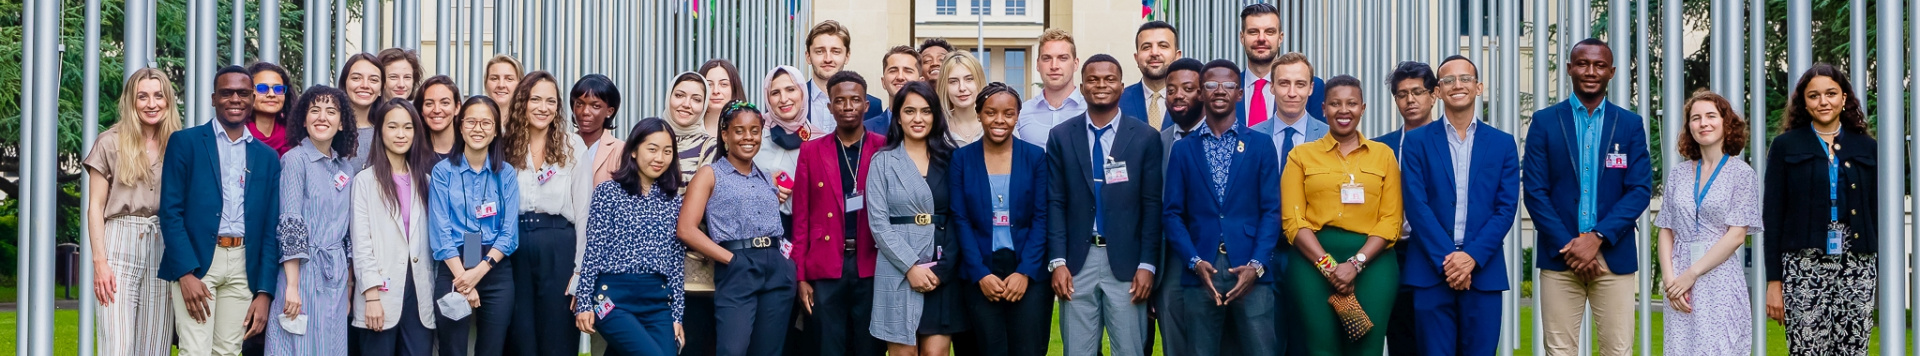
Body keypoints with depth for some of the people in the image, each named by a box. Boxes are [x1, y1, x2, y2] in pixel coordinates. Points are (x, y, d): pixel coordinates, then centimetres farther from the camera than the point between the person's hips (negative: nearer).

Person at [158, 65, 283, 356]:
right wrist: (186, 273, -14)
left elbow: (271, 228, 10)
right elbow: (170, 212, -3)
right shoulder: (185, 142, 3)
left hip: (243, 266, 3)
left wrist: (264, 292, 2)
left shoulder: (268, 157, 13)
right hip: (194, 262, -3)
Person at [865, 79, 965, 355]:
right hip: (898, 271, -1)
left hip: (942, 271, 1)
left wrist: (942, 268, -7)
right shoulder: (883, 161, 3)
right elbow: (878, 222, -4)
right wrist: (911, 267, -13)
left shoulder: (949, 158, 8)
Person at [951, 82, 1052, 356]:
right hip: (980, 275, 0)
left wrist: (1025, 272, -11)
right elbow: (961, 221, -1)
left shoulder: (1035, 157, 2)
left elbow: (1042, 218, -2)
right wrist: (980, 274, -10)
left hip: (1029, 273, 0)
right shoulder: (961, 159, 2)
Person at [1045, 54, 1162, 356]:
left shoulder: (1145, 137, 1)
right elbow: (1055, 203, 3)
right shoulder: (1061, 136, 5)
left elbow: (1152, 206, 0)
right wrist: (1057, 262, -5)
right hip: (1077, 262, 1)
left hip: (1126, 262, -1)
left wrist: (1147, 265, -6)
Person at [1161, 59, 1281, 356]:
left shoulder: (1261, 145, 8)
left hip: (1250, 270, -1)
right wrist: (1195, 262, -9)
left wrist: (1256, 265, -9)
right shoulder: (1183, 149, 10)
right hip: (1200, 272, 1)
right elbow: (1172, 214, 5)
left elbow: (1271, 210, 3)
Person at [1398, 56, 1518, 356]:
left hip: (1484, 272, 1)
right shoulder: (1417, 142, 5)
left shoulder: (1502, 143, 9)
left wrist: (1472, 256, -11)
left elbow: (1507, 208, 2)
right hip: (1431, 272, -1)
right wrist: (1447, 259, -13)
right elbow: (1416, 206, -4)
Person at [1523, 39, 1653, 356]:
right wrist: (1568, 246, -10)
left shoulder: (1630, 124, 7)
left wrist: (1597, 237, -12)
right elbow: (1535, 191, -1)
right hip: (1559, 256, 0)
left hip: (1613, 256, 1)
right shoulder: (1544, 122, 4)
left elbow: (1640, 190, 0)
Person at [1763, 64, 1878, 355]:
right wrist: (1773, 281, -2)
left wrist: (1884, 275, 7)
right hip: (1804, 265, -2)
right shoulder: (1786, 146, 6)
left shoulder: (1866, 147, 13)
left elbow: (1877, 213, 13)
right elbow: (1772, 216, 4)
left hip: (1857, 266, 2)